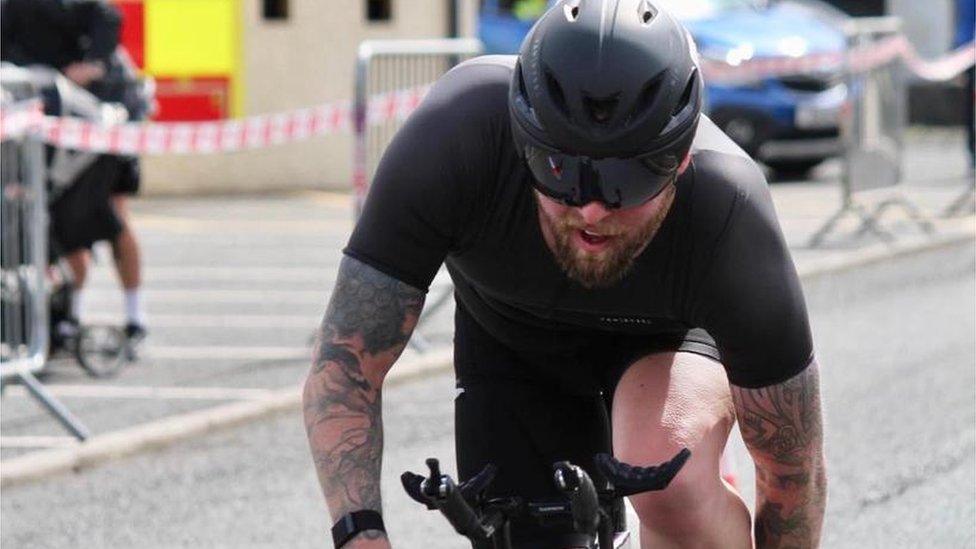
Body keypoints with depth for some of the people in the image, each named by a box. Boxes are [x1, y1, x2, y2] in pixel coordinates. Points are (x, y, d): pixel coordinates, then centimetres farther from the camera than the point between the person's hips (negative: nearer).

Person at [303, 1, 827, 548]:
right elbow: (347, 359, -32)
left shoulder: (732, 220, -39)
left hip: (669, 332, -2)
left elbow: (796, 474, -24)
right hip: (508, 334, 2)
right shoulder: (455, 135, -39)